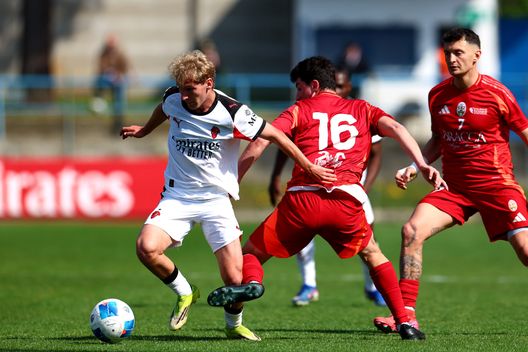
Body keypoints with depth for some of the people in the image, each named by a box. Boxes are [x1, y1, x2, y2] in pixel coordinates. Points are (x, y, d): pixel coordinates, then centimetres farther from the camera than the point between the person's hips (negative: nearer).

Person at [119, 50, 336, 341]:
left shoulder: (232, 113, -17)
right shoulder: (173, 100, -6)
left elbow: (276, 136, -5)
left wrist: (310, 168, -1)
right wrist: (144, 130, 38)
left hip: (216, 200, -2)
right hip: (177, 195, 2)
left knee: (234, 279, -11)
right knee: (146, 247, -25)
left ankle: (233, 324, 23)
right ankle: (184, 293, 4)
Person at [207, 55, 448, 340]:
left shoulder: (299, 111, 18)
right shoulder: (361, 109, 24)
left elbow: (260, 142, 4)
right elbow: (394, 128, 5)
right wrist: (422, 165, -5)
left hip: (302, 199, -2)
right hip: (347, 202, 2)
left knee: (251, 252, 12)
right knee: (373, 256, 26)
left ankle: (251, 281, -23)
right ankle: (404, 322, 13)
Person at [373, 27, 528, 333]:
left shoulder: (496, 93, -9)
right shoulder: (437, 96, 4)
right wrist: (414, 167, 4)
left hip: (496, 183, -4)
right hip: (453, 186, 4)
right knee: (412, 230, -15)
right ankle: (406, 314, -9)